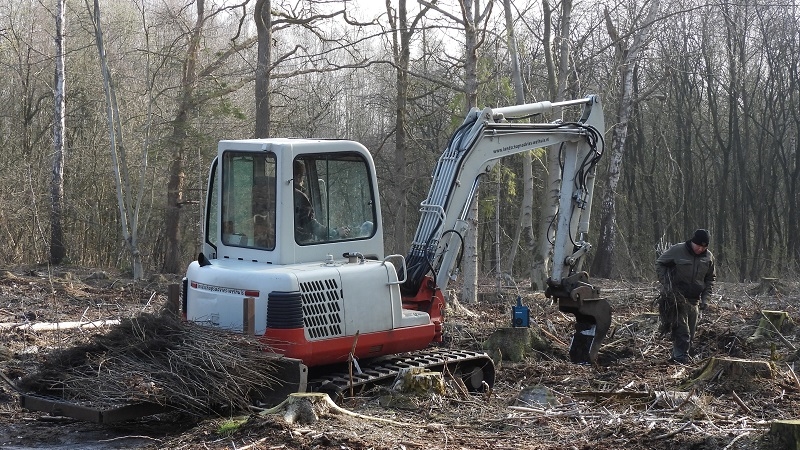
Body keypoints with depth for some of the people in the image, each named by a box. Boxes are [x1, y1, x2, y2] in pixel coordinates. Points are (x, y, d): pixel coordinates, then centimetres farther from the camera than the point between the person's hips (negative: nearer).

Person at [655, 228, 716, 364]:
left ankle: (676, 358, 19)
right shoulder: (677, 251, -12)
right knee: (682, 331, -13)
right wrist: (665, 284, -12)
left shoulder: (709, 257, 2)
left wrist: (705, 298, 3)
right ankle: (681, 359, -11)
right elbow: (659, 263, -2)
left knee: (690, 334, 9)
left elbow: (710, 278, 13)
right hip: (676, 297, -6)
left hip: (695, 300, 6)